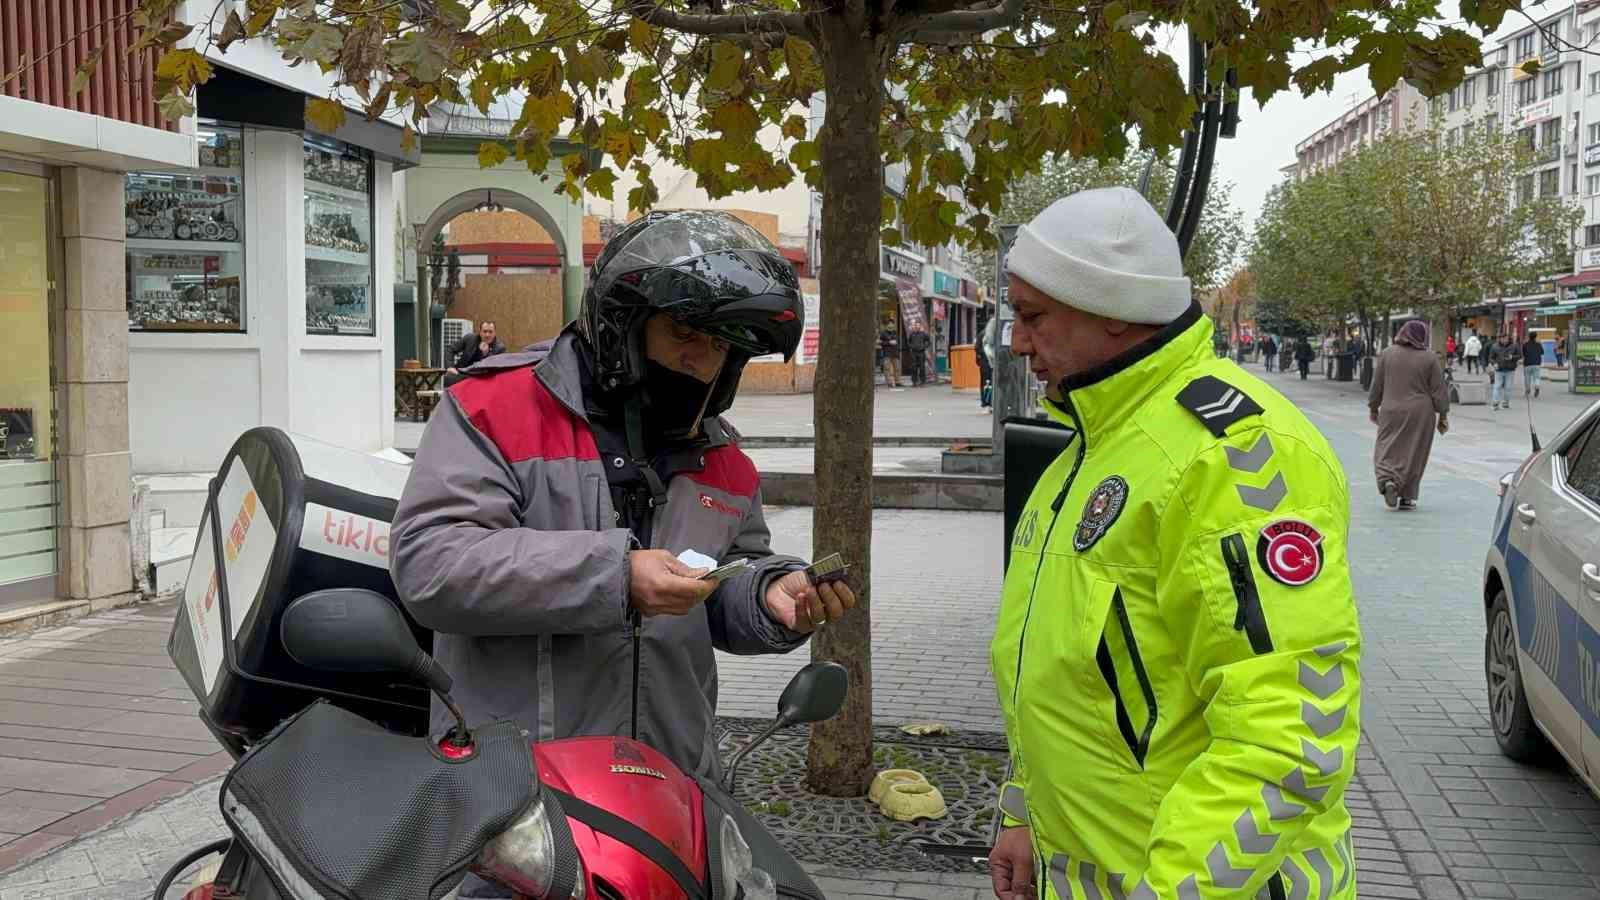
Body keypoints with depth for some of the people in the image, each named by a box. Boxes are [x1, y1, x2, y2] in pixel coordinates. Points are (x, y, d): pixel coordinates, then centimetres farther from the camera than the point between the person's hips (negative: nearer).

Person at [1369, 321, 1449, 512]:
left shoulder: (1387, 353, 0)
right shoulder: (1429, 358, -4)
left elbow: (1377, 385, 5)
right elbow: (1439, 390, -2)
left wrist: (1373, 408, 16)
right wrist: (1443, 415, 6)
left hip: (1391, 411, 1)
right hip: (1420, 414, -1)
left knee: (1388, 449, 7)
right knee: (1414, 454, 8)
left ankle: (1388, 480, -20)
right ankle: (1406, 497, 10)